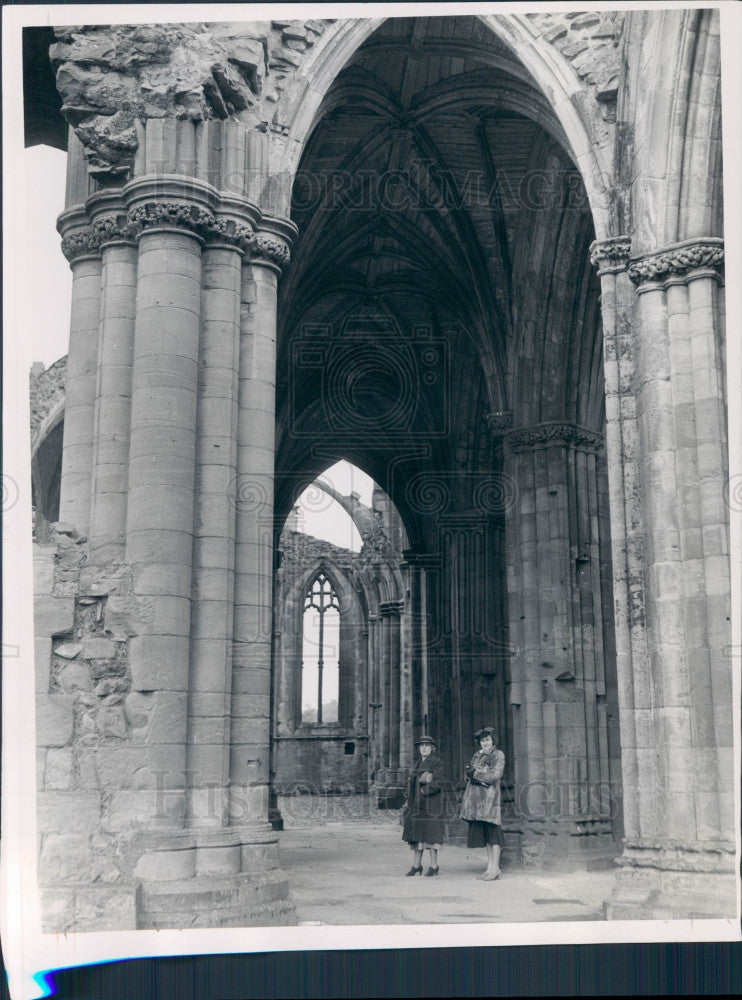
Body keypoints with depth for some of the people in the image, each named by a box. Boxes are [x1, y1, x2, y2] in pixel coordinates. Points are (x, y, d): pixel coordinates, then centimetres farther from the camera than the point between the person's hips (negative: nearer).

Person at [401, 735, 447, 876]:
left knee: (431, 832, -7)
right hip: (416, 804, 7)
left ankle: (433, 865, -1)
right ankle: (417, 865, 13)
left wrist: (424, 790, -13)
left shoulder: (437, 763, -4)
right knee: (416, 833, 7)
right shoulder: (418, 763, 18)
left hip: (430, 803, -7)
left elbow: (439, 782, -11)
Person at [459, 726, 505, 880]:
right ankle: (490, 866, 9)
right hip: (476, 797, 6)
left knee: (492, 830, -8)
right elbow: (468, 774, 14)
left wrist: (476, 772, -4)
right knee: (483, 832, 6)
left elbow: (495, 775, -8)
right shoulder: (477, 755, 20)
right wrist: (481, 779, -6)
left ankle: (495, 867, -5)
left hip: (490, 795, -6)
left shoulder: (498, 755, 2)